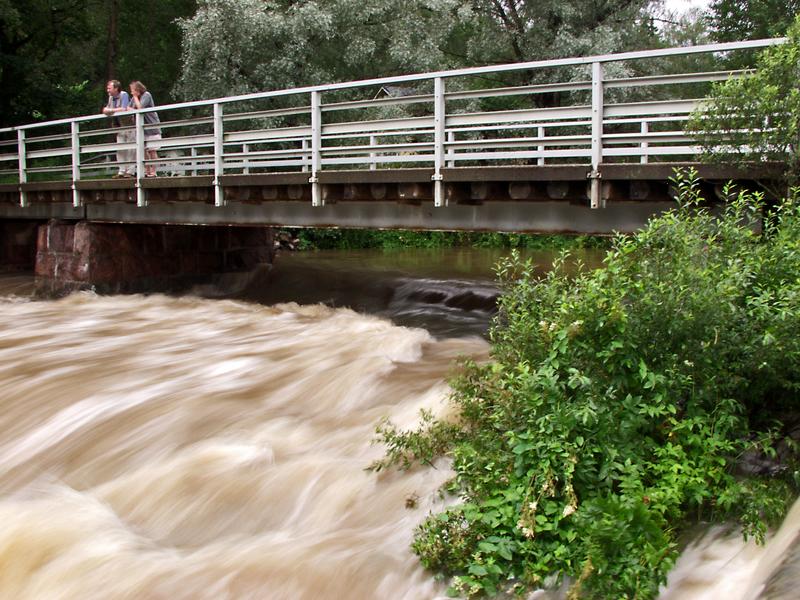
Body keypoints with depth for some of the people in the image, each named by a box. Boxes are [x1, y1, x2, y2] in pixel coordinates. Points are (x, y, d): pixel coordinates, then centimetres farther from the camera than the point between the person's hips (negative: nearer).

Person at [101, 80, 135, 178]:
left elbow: (124, 109, -23)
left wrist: (111, 110, -11)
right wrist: (107, 110, -13)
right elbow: (105, 110, 12)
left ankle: (130, 171, 0)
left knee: (131, 149, -3)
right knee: (120, 149, 5)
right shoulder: (111, 97, 9)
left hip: (128, 125, -7)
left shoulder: (124, 95, -12)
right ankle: (122, 171, 9)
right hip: (119, 127, 7)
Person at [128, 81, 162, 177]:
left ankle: (153, 172, -4)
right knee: (143, 150, 4)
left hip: (151, 127, -7)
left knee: (152, 150, -6)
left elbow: (140, 107, -20)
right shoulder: (134, 98, 11)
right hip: (142, 128, 7)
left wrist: (135, 97, -11)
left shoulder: (146, 95, -9)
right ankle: (147, 171, 9)